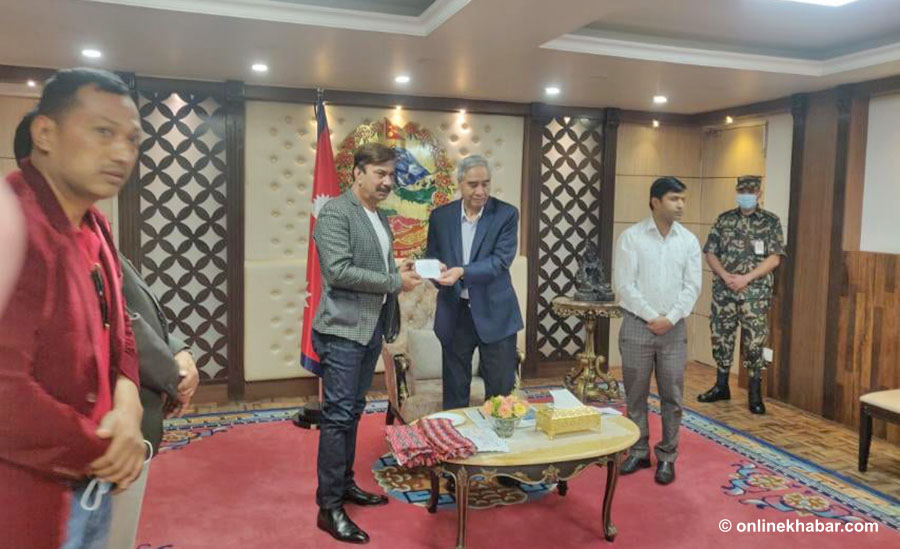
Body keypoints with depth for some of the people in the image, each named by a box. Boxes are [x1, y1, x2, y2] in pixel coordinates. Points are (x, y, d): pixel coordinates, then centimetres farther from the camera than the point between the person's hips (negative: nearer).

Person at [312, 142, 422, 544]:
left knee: (353, 413, 17)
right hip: (342, 329, -8)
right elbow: (339, 271, -22)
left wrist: (400, 272, -1)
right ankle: (329, 507, 6)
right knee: (338, 416, -4)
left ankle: (345, 484, 30)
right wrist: (395, 282, -19)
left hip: (371, 328, 8)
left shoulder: (380, 217, 14)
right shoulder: (335, 213, -12)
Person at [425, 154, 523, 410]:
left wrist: (462, 271, -29)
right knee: (454, 391, 12)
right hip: (454, 313, 2)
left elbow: (501, 261, -14)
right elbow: (431, 258, 9)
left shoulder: (506, 214, -5)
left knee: (501, 391, 7)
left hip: (494, 313, -2)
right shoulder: (440, 216, 3)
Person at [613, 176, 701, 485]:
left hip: (674, 328, 2)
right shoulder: (631, 236, -4)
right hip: (637, 325, -2)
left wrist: (671, 318, -11)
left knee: (672, 396, 6)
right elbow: (624, 284, -9)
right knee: (635, 394, 7)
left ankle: (667, 456, 19)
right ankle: (638, 452, 21)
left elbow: (692, 286, 2)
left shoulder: (689, 240, 5)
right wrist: (651, 317, -12)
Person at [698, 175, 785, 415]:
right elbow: (710, 253, 6)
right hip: (723, 290, 3)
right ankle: (721, 387, 23)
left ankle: (755, 394, 10)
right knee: (720, 337, 8)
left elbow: (774, 259, -5)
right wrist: (725, 275, -10)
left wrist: (746, 278, -15)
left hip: (755, 292, -3)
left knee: (754, 342, -2)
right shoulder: (724, 220, 8)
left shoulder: (771, 221, 2)